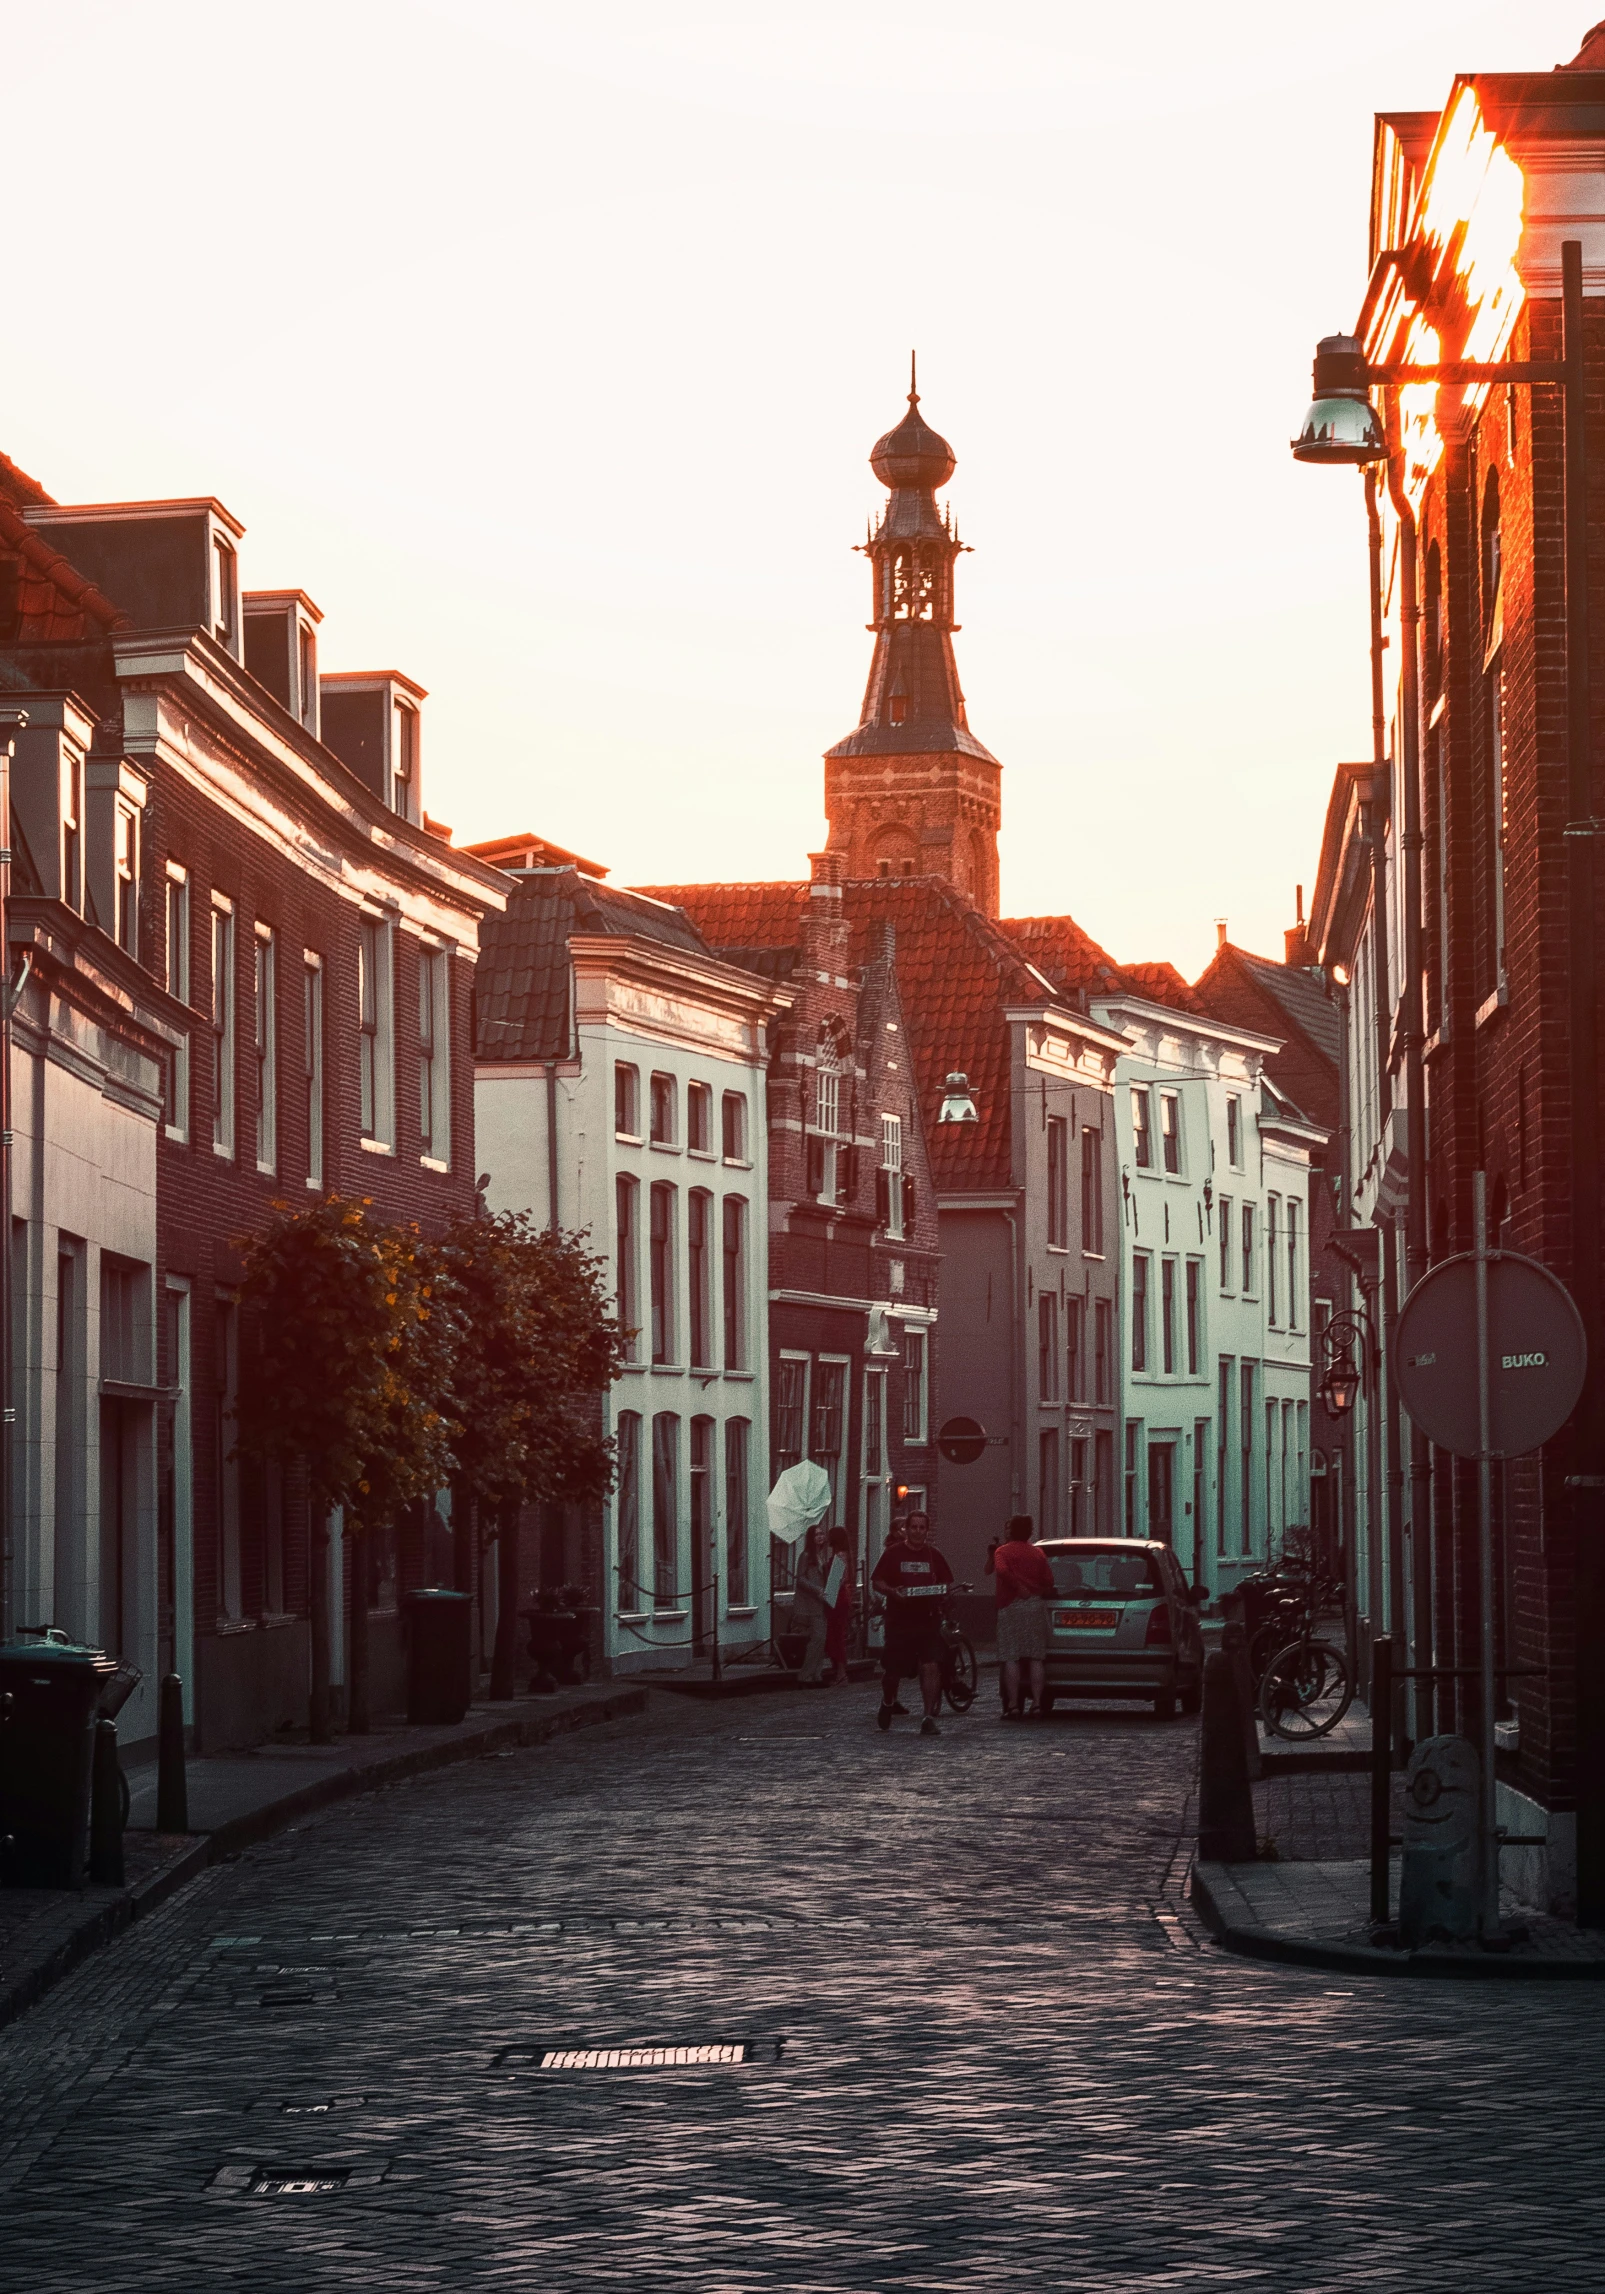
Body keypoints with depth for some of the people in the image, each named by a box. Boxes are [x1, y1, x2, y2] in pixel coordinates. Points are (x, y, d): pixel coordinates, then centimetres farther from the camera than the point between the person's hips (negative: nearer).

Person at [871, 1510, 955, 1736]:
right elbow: (876, 1582, 3)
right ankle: (887, 1704, 37)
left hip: (928, 1620, 1)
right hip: (899, 1619, -1)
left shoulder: (933, 1555, 8)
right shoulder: (893, 1553, 2)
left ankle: (929, 1717, -9)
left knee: (931, 1667, -11)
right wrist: (892, 1591, -16)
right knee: (892, 1669, 7)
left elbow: (948, 1583, 16)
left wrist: (941, 1593, -6)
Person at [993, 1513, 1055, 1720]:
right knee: (1036, 1658, 5)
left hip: (1011, 1606, -4)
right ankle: (1037, 1704, 0)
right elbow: (1049, 1581, 9)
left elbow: (1001, 1570, -21)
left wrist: (1019, 1588, -13)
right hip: (1036, 1605, 4)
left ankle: (1013, 1706, -7)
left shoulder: (1003, 1551, -1)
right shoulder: (1037, 1553, 13)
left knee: (1011, 1658, -4)